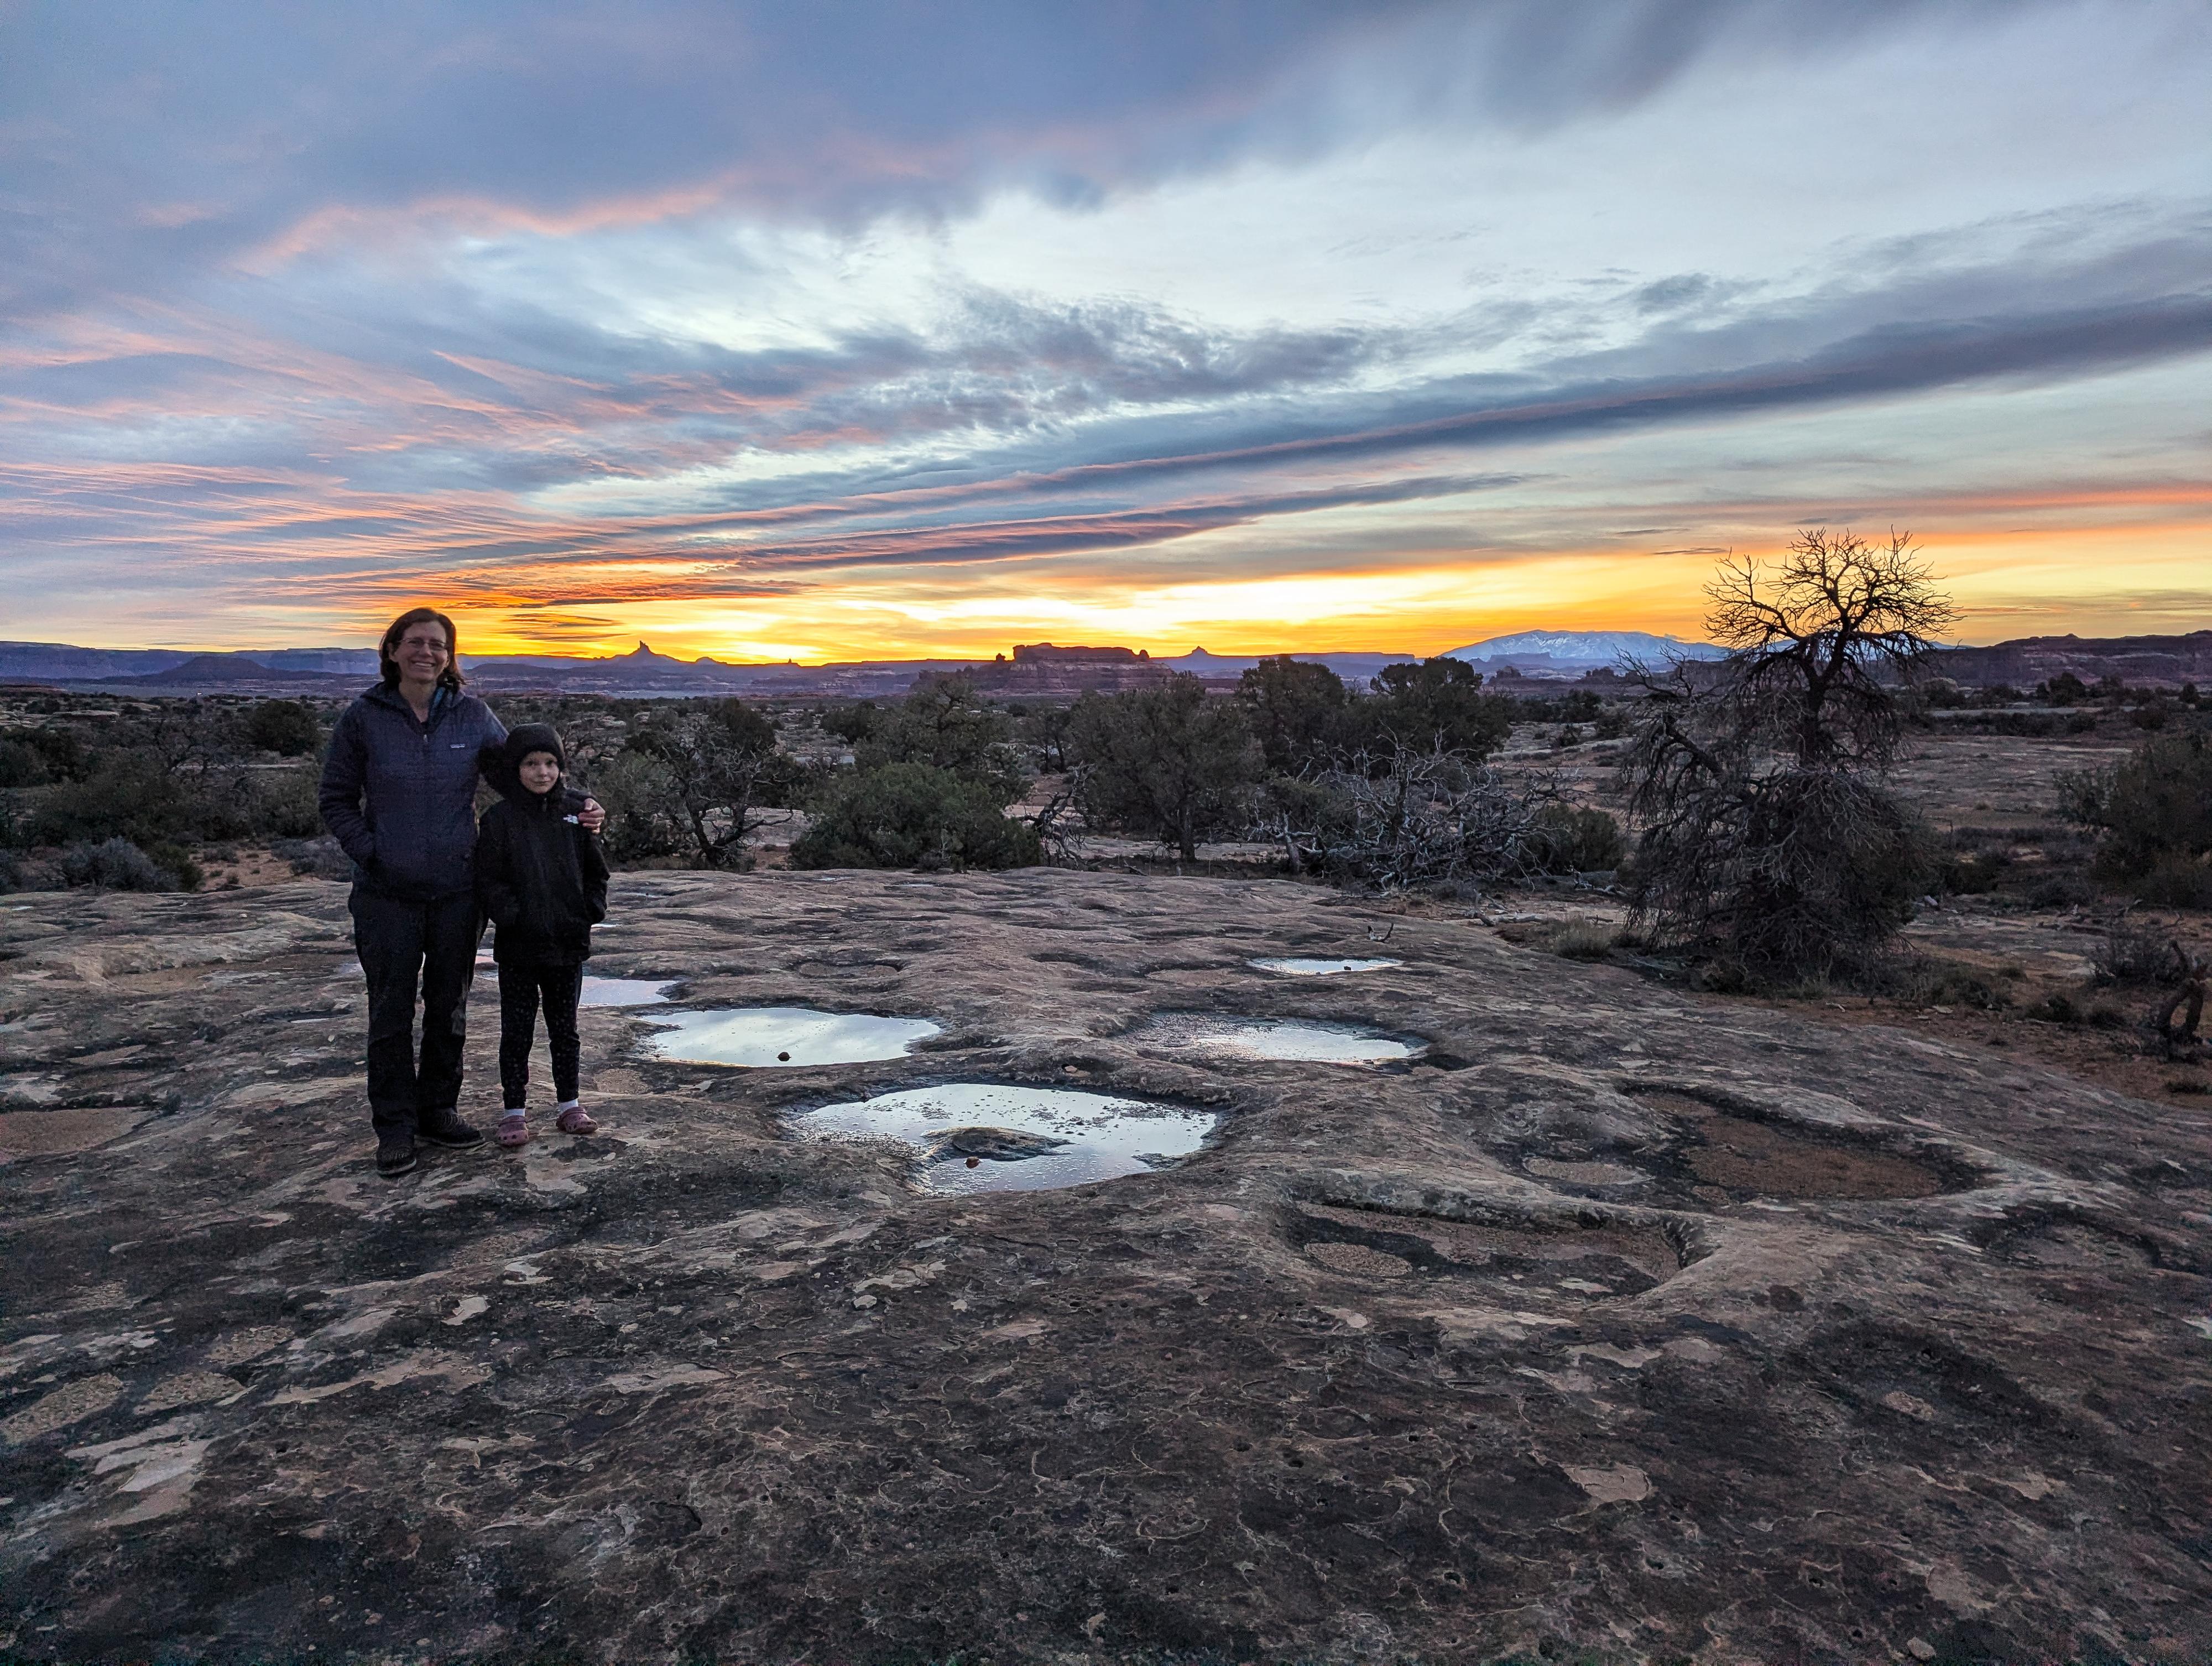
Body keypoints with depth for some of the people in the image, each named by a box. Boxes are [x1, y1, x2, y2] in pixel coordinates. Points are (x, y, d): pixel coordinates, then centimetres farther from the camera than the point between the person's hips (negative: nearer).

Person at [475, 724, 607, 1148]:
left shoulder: (576, 812, 3)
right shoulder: (499, 819, -6)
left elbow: (595, 871, 10)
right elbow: (489, 880, -7)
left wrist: (591, 911, -2)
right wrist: (510, 915, -17)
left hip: (569, 943, 3)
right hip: (518, 947, -3)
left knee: (565, 1029, 14)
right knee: (517, 1033, 7)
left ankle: (568, 1105, 26)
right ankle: (515, 1112, 18)